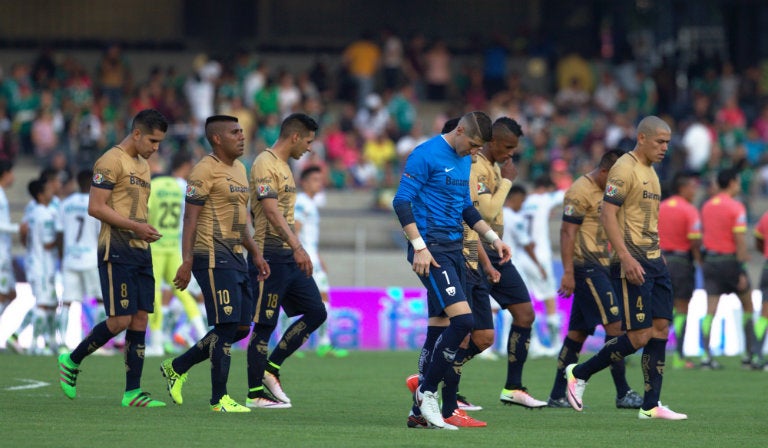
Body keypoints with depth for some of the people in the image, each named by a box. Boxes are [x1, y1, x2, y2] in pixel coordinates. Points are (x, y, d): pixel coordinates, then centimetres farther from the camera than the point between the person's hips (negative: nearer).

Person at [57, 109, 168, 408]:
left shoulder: (143, 165, 19)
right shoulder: (111, 161, -9)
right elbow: (95, 207, -15)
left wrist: (147, 234, 12)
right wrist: (136, 227, -17)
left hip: (141, 251, 9)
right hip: (116, 251, -9)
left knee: (140, 319, 3)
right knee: (121, 320, -11)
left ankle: (133, 392, 4)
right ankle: (71, 361, 8)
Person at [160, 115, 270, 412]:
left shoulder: (239, 169, 19)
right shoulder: (205, 170, -9)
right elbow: (190, 217, -13)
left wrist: (255, 254, 21)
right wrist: (186, 262, -19)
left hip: (236, 258, 9)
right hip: (213, 258, -9)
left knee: (241, 327, 9)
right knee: (227, 326, -10)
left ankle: (177, 368, 20)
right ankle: (219, 399, -3)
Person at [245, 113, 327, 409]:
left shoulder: (284, 166, 18)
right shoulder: (265, 164, -13)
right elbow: (271, 210, -24)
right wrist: (297, 247, -32)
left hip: (290, 258, 10)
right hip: (270, 257, -10)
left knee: (316, 312, 6)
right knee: (265, 325, -4)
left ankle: (271, 369, 11)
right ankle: (255, 393, 2)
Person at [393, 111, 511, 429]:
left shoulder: (464, 161, 16)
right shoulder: (426, 155, -10)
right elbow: (402, 201, -13)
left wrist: (493, 238, 18)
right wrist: (419, 246, -19)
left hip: (454, 249, 9)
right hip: (432, 250, -9)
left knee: (441, 326, 8)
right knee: (462, 319, -19)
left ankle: (421, 410, 12)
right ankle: (427, 393, -7)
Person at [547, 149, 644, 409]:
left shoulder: (604, 192, 19)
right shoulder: (580, 191, -11)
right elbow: (568, 232, -15)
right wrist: (568, 272, -20)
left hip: (599, 268, 10)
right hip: (586, 268, -10)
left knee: (578, 331, 8)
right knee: (615, 324, -12)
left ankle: (558, 396, 10)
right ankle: (623, 394, -11)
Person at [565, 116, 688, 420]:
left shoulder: (650, 172, 18)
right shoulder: (625, 169, -11)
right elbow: (607, 215, -18)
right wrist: (625, 257, -24)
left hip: (654, 261, 9)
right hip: (633, 264, -9)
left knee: (660, 329, 3)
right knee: (639, 336, -10)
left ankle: (651, 406, 4)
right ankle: (579, 374, 6)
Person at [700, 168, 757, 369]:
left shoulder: (706, 206, 8)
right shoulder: (736, 207, -11)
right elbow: (740, 240, -16)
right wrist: (742, 272, -14)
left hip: (710, 260, 5)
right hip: (730, 260, -5)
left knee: (710, 310, 0)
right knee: (747, 306, 12)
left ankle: (706, 354, -11)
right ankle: (750, 353, 14)